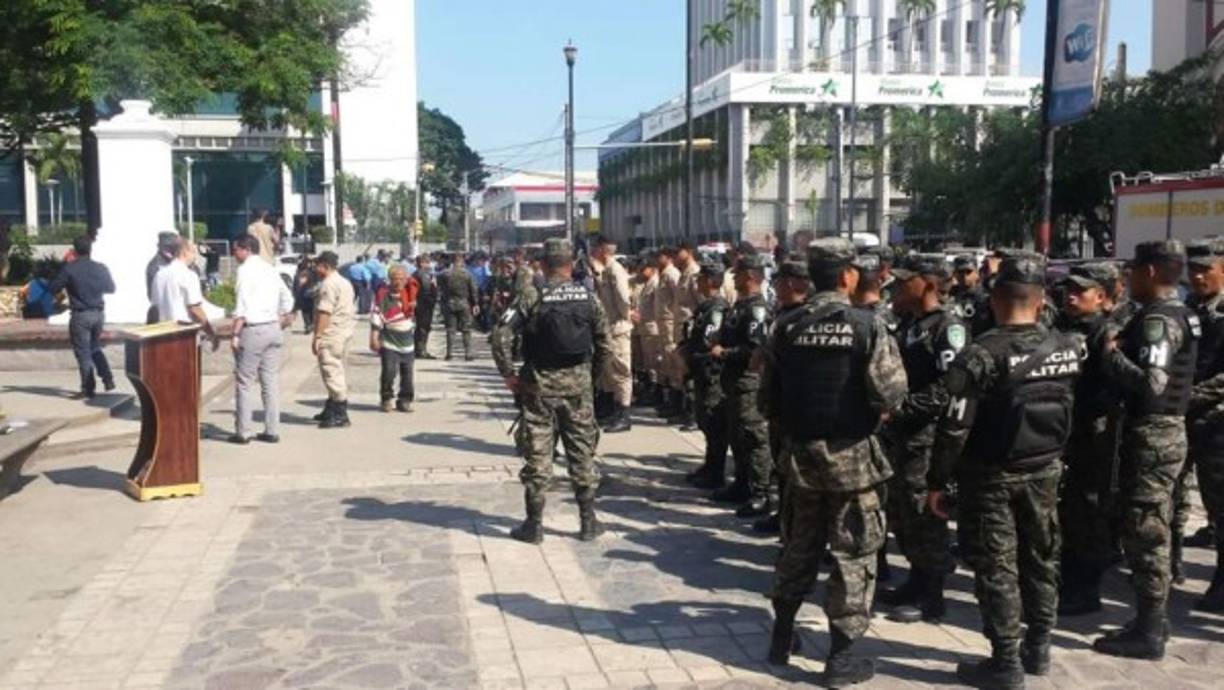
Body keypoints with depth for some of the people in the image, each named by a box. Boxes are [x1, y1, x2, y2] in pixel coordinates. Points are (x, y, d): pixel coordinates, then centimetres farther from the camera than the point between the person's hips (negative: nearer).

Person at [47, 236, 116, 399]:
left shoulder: (69, 269, -11)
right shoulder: (101, 268, 0)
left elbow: (52, 289, -5)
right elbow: (111, 288, 13)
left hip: (80, 315, -4)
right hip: (99, 313, 4)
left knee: (83, 353, 4)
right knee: (95, 347, 22)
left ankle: (88, 388, 6)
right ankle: (108, 379, 12)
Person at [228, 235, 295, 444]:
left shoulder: (246, 270, -9)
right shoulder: (269, 269, 13)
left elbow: (242, 305, -16)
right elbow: (287, 298, 19)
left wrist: (235, 334, -15)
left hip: (253, 330, -7)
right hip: (273, 329, 7)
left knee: (244, 382, 1)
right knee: (271, 380, 8)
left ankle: (242, 432, 3)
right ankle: (272, 431, 10)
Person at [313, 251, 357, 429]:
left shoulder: (329, 284, -14)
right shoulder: (345, 282, 18)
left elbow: (325, 312, -21)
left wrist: (317, 336, -20)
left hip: (331, 334, -11)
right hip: (344, 332, 11)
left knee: (332, 371, -7)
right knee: (336, 371, 17)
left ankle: (340, 414, -7)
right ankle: (332, 410, 27)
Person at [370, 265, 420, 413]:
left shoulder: (409, 293, 6)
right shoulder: (383, 294, -6)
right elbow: (376, 316, -7)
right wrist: (374, 337, -11)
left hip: (407, 341, 4)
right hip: (389, 341, -4)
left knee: (407, 373, 5)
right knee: (389, 371, -10)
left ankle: (404, 401, 16)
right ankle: (386, 399, 7)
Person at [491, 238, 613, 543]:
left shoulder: (532, 298, -9)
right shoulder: (588, 298, 0)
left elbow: (501, 335, -16)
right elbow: (605, 345, 2)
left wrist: (508, 374, -7)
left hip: (539, 384, -2)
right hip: (578, 384, 2)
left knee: (538, 453, 6)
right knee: (582, 452, 11)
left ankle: (534, 524, 12)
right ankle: (588, 522, 17)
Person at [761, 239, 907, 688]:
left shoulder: (786, 326, -1)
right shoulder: (867, 326, -13)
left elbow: (768, 395, 3)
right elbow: (890, 394, -17)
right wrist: (870, 414, 4)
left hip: (800, 452, 4)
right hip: (850, 453, -4)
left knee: (799, 545, 19)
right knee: (854, 552, 7)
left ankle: (782, 637, 29)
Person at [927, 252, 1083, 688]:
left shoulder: (983, 353, -21)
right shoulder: (1069, 347, -4)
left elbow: (954, 427, -20)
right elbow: (1075, 411, 7)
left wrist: (938, 481, -11)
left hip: (991, 476, -5)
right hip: (1045, 471, 5)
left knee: (996, 567, 3)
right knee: (1041, 559, 17)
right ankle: (1038, 648, 29)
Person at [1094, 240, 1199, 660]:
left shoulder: (1157, 320, -19)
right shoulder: (1180, 314, 12)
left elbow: (1151, 383, -29)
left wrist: (1112, 356, -16)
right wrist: (1123, 348, 9)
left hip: (1151, 435, -10)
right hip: (1165, 430, 10)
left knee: (1144, 533, -3)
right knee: (1152, 531, 17)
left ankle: (1148, 633, 4)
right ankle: (1155, 617, 28)